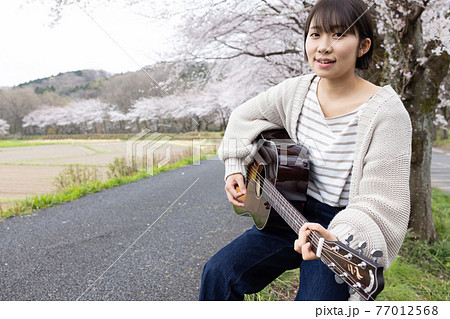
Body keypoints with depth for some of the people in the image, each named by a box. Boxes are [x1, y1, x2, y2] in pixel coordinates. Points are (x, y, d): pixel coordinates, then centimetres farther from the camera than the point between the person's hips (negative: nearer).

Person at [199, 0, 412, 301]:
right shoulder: (296, 91, -2)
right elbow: (244, 117, 15)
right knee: (218, 273, -2)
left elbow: (381, 201, -20)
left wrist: (339, 238, -37)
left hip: (339, 232, -4)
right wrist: (235, 168, 5)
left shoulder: (386, 112, -18)